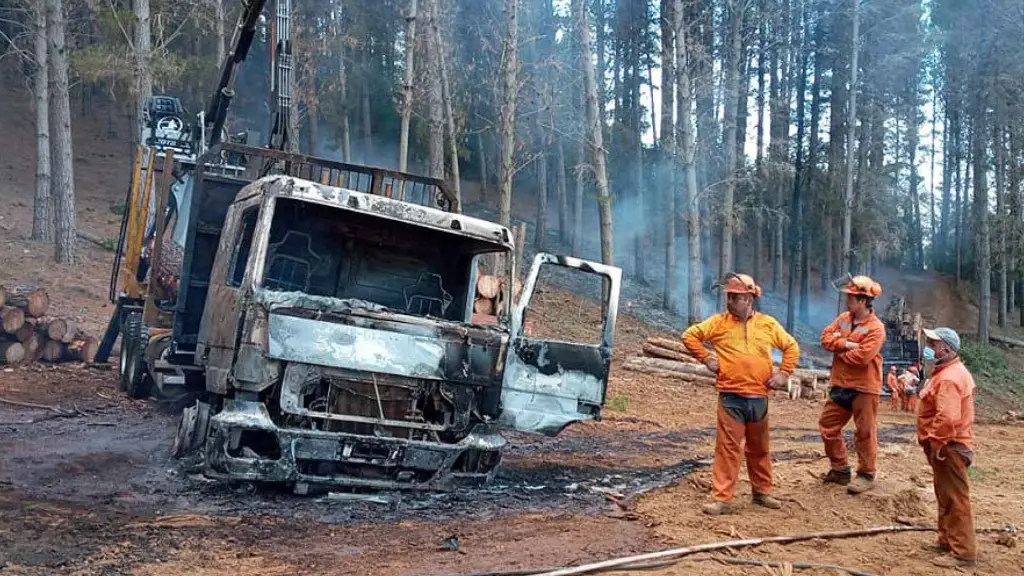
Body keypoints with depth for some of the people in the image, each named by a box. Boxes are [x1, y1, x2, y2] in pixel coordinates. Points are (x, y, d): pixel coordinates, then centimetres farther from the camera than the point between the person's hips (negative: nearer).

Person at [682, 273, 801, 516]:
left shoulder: (768, 324, 6)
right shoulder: (719, 322, 1)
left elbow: (791, 346, 15)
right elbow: (690, 335, 3)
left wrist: (784, 373, 5)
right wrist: (706, 359, -3)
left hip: (759, 397, 2)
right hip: (731, 397, -2)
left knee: (759, 448, 15)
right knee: (728, 447, -4)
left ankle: (762, 492, 30)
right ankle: (723, 498, -1)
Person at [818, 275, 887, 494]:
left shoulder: (876, 328, -15)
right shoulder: (843, 318, 8)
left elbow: (862, 356, -24)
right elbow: (826, 337, -1)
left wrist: (839, 349, -9)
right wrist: (846, 343, -16)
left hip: (864, 388, -8)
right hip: (840, 385, 8)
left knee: (865, 432, 2)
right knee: (828, 426, 12)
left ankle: (866, 475, 15)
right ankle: (840, 469, 25)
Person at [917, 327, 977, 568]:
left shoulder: (949, 378, -22)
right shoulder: (950, 371, 14)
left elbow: (948, 417, -31)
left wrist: (936, 443, -22)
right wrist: (936, 441, 19)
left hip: (948, 447, -11)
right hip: (947, 445, 11)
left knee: (955, 499, -5)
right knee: (946, 496, 20)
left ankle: (964, 551, 1)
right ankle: (948, 541, 31)